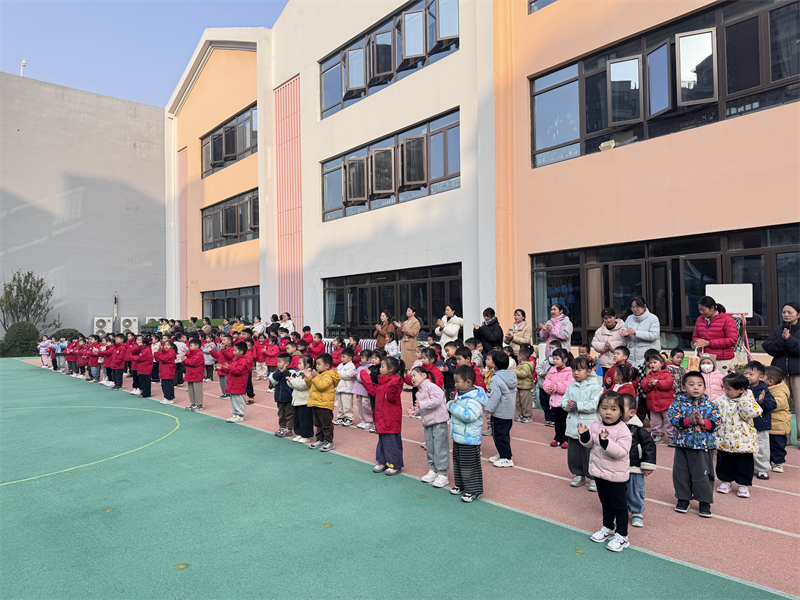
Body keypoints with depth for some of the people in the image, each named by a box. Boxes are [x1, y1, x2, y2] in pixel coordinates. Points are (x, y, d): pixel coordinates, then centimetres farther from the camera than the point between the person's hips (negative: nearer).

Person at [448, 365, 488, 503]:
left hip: (469, 440, -10)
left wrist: (454, 407, -25)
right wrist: (451, 404, -7)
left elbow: (468, 415, -35)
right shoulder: (460, 394, 5)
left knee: (469, 466, 2)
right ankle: (461, 485, 38)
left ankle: (474, 491, 16)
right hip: (458, 437, 10)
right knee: (458, 462, 21)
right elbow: (450, 404, 17)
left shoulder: (474, 399, -24)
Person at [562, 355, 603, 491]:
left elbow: (594, 405, -18)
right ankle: (579, 474, 29)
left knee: (590, 453, 2)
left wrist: (577, 405, -19)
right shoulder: (571, 386, 9)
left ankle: (593, 477, 17)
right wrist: (568, 405, -15)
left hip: (589, 427, -6)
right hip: (573, 426, 6)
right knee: (573, 453, 13)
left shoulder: (595, 387, -9)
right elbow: (563, 401, 7)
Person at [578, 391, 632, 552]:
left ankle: (621, 536, 21)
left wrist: (606, 442, -40)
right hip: (599, 472, 6)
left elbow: (621, 452, -29)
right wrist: (584, 436, -16)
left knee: (619, 505, 8)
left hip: (616, 475, -6)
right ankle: (608, 528, 40)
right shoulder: (595, 424, -3)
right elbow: (589, 445, 5)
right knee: (605, 503, 23)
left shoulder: (623, 430, -21)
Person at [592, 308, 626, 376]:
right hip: (605, 363, 5)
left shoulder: (622, 329, -5)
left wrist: (611, 345, -17)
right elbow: (594, 344, 5)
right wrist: (603, 346, -13)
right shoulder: (600, 331, 12)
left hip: (618, 363, -5)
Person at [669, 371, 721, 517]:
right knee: (681, 472, 10)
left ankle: (705, 502, 24)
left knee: (702, 473, 6)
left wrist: (703, 422, -22)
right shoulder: (678, 402, -4)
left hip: (704, 445, 0)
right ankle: (683, 498, 28)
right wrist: (688, 421, -28)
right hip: (683, 443, 1)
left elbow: (716, 422, -6)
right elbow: (673, 418, -15)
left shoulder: (709, 404, -1)